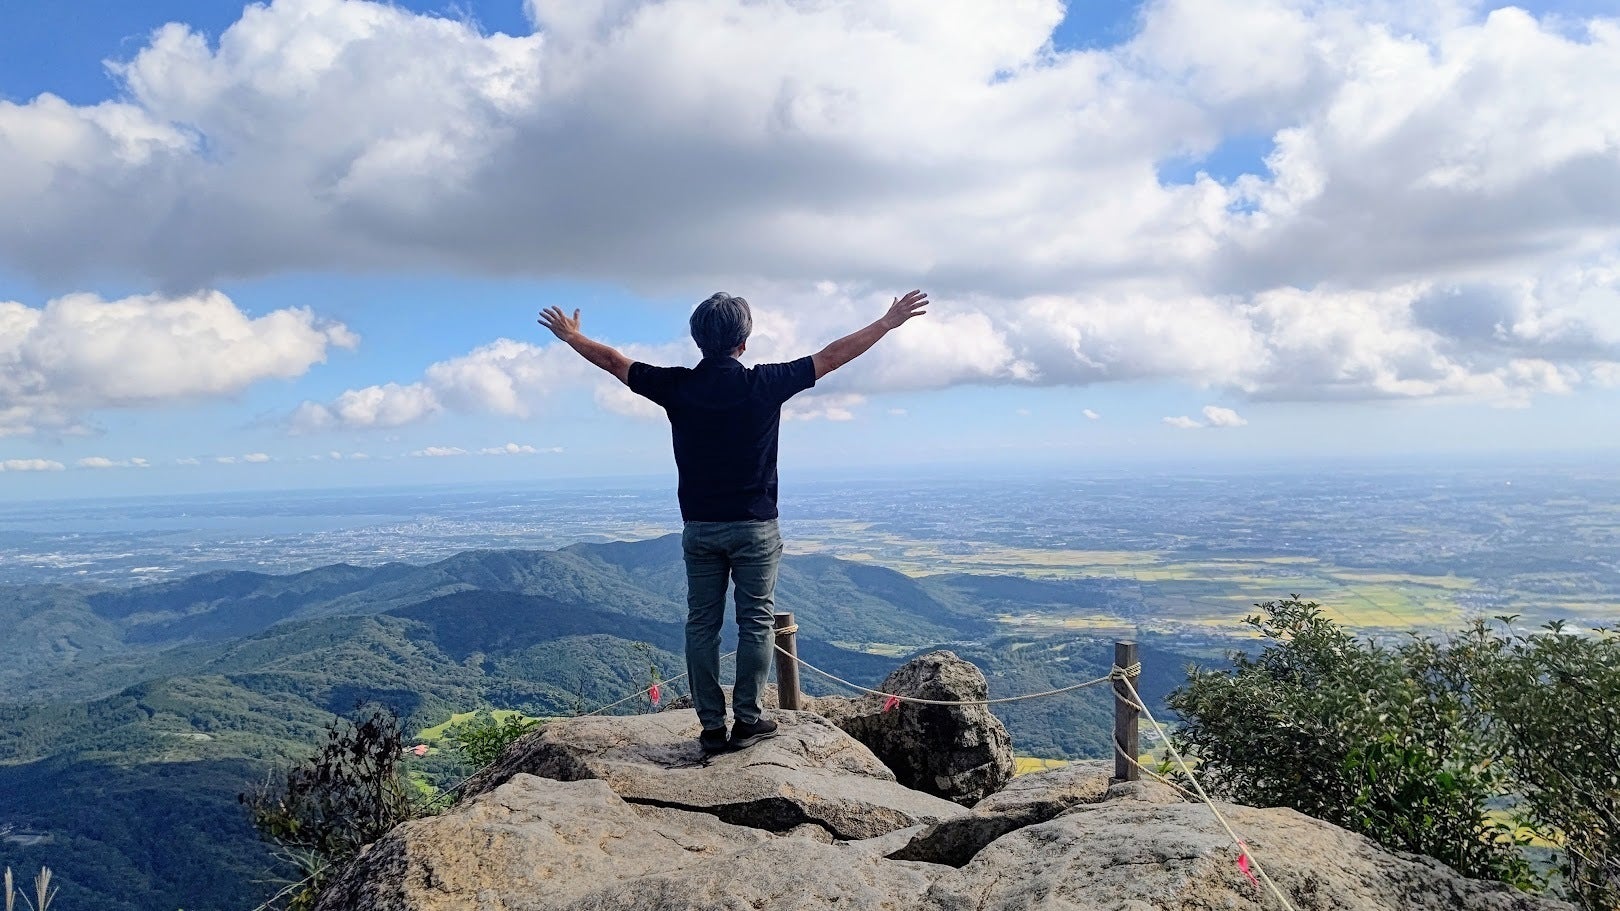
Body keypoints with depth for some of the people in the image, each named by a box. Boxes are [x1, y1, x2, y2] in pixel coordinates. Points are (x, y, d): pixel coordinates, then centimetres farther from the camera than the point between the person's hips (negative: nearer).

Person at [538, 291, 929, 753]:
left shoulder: (676, 386, -4)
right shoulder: (764, 383, -9)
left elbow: (614, 362, 10)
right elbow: (831, 357, -2)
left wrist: (571, 336, 27)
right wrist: (889, 322, 7)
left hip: (699, 528, 2)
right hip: (754, 527, -2)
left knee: (701, 625, 8)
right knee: (756, 623, 7)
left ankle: (712, 727, 11)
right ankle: (748, 720, 9)